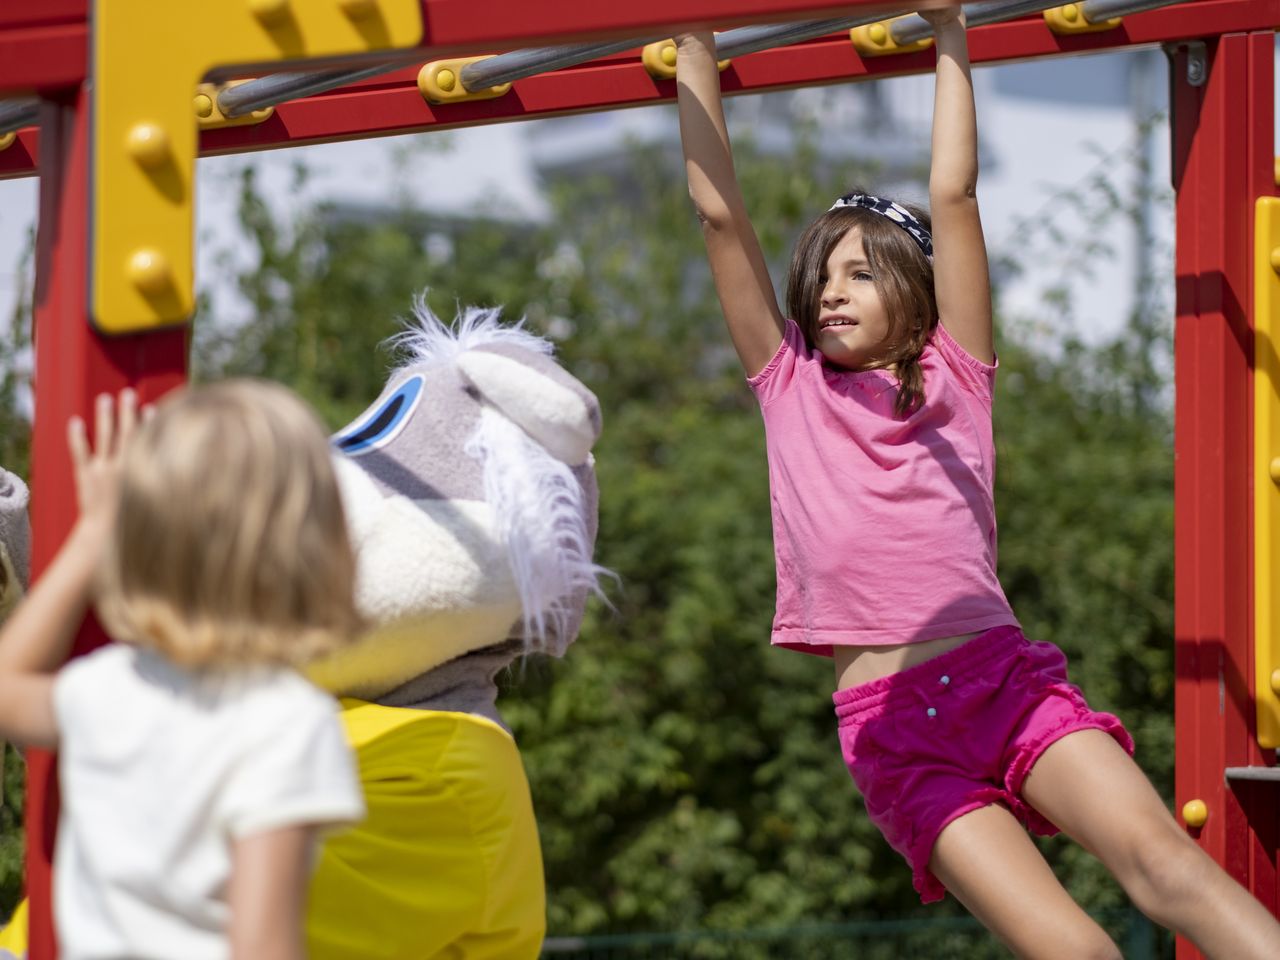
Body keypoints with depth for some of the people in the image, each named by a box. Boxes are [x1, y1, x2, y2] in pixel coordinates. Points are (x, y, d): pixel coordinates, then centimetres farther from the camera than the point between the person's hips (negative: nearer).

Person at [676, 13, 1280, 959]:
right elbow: (720, 210, 13)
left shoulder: (953, 379, 15)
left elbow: (954, 196, 11)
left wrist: (949, 31, 14)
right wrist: (696, 50, 14)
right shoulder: (790, 388, 16)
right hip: (894, 728, -1)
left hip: (1005, 675, 1)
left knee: (1162, 858, -25)